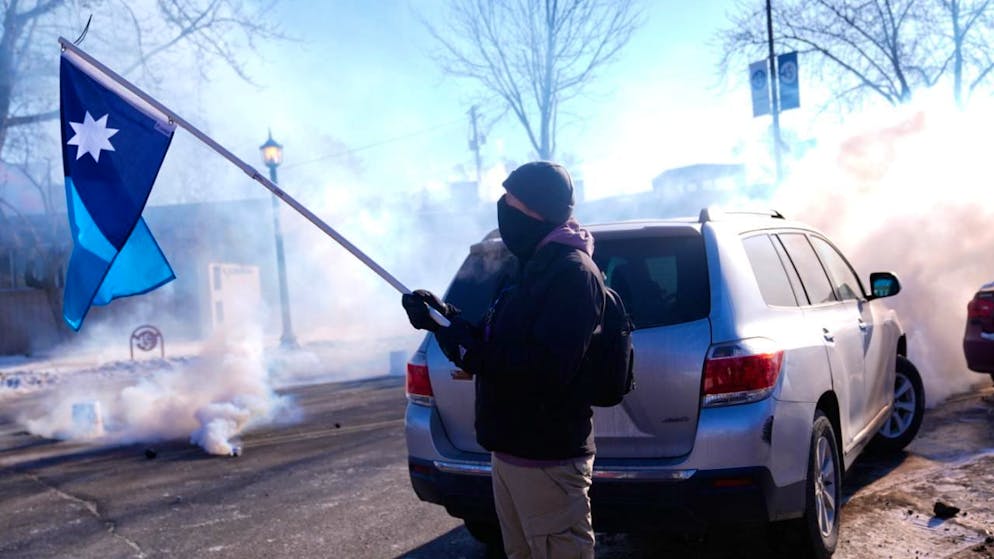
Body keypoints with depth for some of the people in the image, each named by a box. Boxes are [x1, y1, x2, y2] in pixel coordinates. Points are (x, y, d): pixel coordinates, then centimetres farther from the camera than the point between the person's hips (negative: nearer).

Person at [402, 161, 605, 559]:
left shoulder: (573, 271, -18)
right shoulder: (535, 266, 15)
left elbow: (543, 369, -29)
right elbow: (499, 347, 17)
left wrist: (463, 345, -23)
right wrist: (448, 320, 3)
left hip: (546, 458, -10)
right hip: (511, 449, 10)